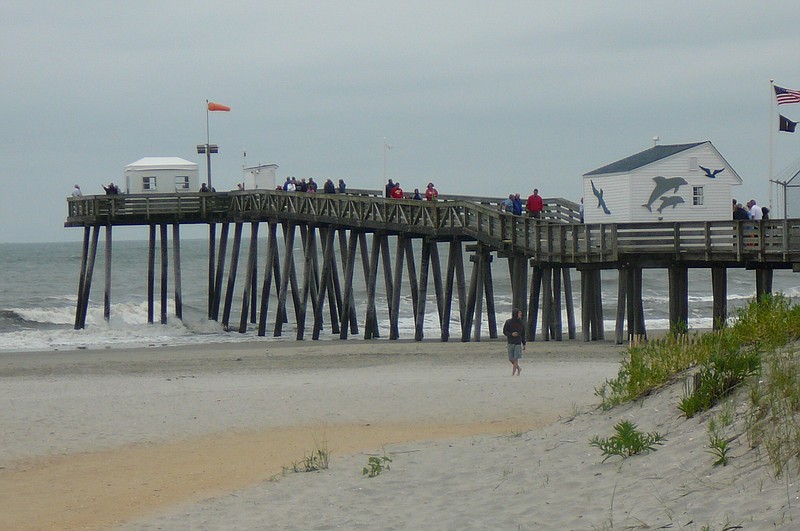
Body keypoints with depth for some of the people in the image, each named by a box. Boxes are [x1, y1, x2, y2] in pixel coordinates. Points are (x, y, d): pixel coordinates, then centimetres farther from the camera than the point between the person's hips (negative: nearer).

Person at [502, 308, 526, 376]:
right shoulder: (508, 322, -2)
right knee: (511, 359, 2)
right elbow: (504, 332, 0)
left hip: (518, 343, 0)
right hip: (510, 343, 0)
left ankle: (513, 373, -4)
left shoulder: (521, 323, 4)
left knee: (516, 359, -8)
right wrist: (511, 334, -18)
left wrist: (524, 344, 8)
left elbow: (523, 334, 10)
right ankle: (519, 368, 26)